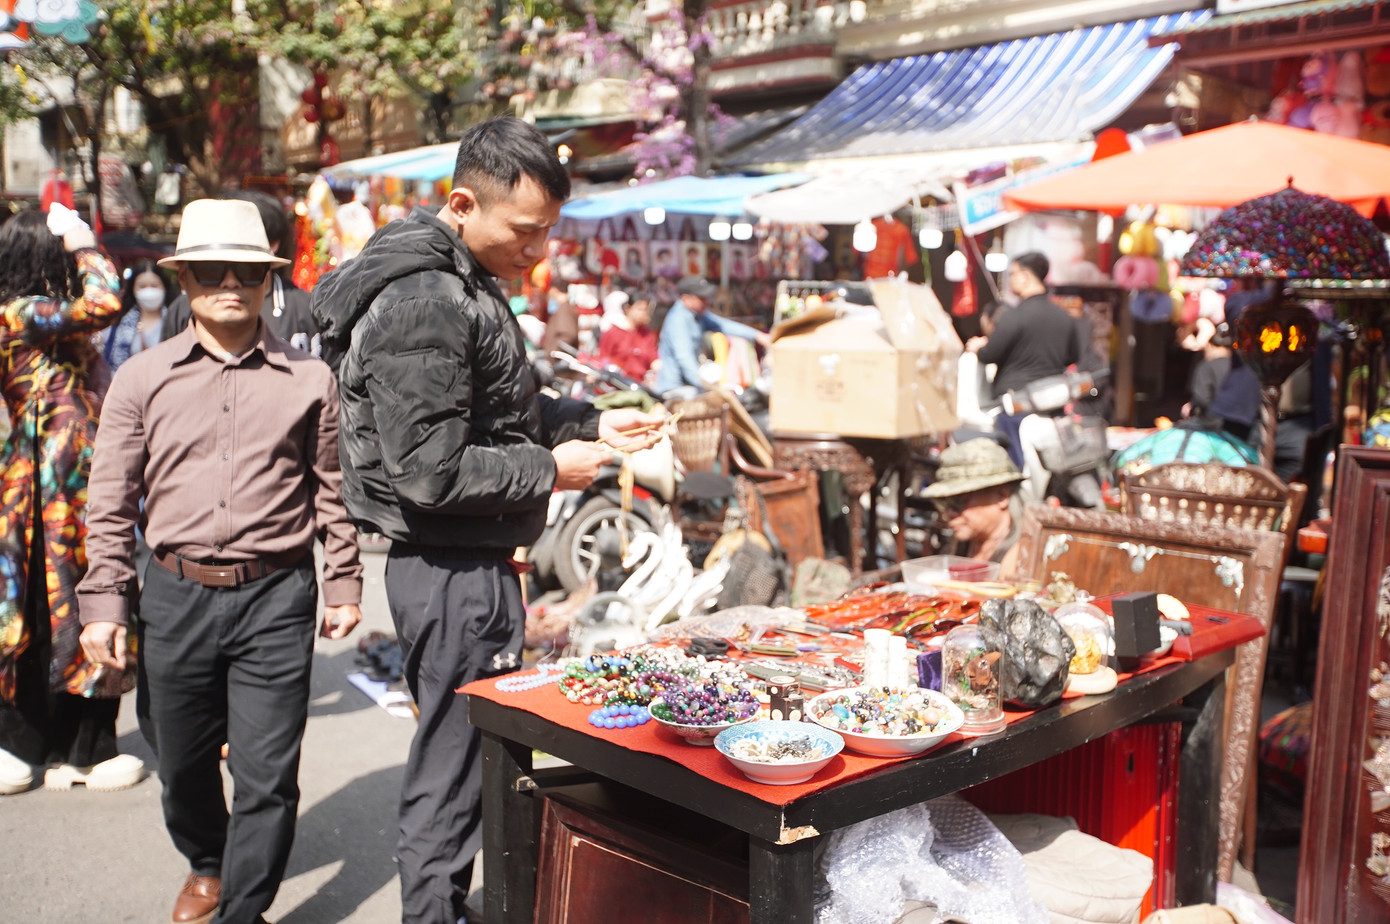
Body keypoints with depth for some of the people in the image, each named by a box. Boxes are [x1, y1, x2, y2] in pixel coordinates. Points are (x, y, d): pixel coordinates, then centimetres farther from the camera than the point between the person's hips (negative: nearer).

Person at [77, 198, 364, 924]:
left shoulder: (309, 380, 2)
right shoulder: (142, 379, 4)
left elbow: (332, 490, 8)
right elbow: (110, 502, 5)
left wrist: (344, 585, 8)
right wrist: (104, 602, -1)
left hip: (277, 598, -2)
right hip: (175, 596, 2)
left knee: (267, 774, -1)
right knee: (182, 760, 18)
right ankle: (205, 865, 46)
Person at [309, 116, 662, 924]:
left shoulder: (462, 284, 12)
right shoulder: (424, 304, -21)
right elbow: (430, 472, -25)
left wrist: (593, 425, 8)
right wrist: (550, 470, -14)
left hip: (469, 565, 11)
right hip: (455, 574, -11)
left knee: (458, 757, 21)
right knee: (457, 772, 2)